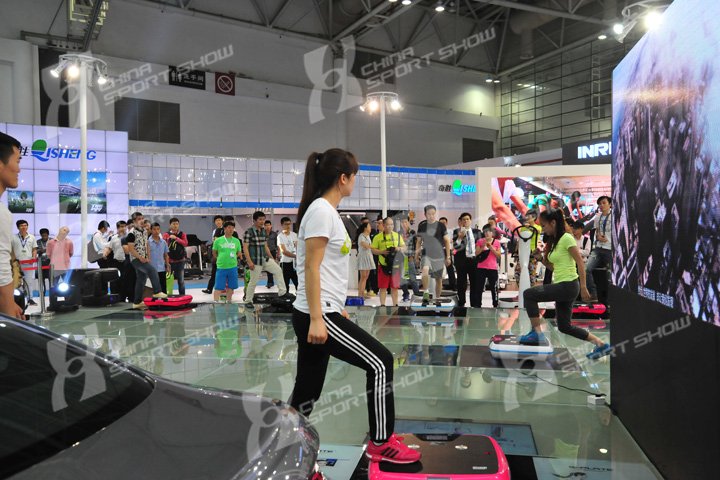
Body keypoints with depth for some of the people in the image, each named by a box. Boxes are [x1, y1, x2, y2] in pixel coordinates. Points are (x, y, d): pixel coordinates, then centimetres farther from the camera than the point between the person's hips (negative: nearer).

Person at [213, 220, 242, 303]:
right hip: (221, 267, -3)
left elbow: (239, 253, 13)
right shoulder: (218, 240, -1)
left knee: (230, 286, 11)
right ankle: (215, 302, -1)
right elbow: (214, 253, 8)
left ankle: (229, 301, 24)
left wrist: (234, 257, 1)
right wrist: (220, 259, 4)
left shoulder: (236, 241, 6)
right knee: (218, 287, -4)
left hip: (233, 267, 3)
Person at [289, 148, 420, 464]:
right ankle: (380, 444, 9)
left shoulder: (325, 210, 16)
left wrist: (336, 307, 26)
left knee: (305, 397, 11)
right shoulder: (321, 210, -12)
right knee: (380, 363, -4)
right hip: (317, 316, -10)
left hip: (321, 313, 10)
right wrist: (317, 319, -23)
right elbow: (311, 268, -19)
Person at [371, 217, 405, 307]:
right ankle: (382, 304, 8)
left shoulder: (397, 235, 8)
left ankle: (395, 305, 17)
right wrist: (382, 252, -17)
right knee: (383, 287, 1)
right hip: (383, 265, -2)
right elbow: (373, 250, -1)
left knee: (395, 287, 8)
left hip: (395, 265, 3)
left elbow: (404, 247, 13)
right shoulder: (378, 237, -1)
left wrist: (399, 248, -9)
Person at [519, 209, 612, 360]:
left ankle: (537, 333, -8)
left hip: (568, 285, -10)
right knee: (564, 326, 13)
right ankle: (601, 344, 22)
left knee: (528, 294, -16)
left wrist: (583, 287, -16)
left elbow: (580, 263, -14)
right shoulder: (553, 242, 16)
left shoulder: (566, 238, -11)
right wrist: (543, 259, 3)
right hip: (561, 286, 10)